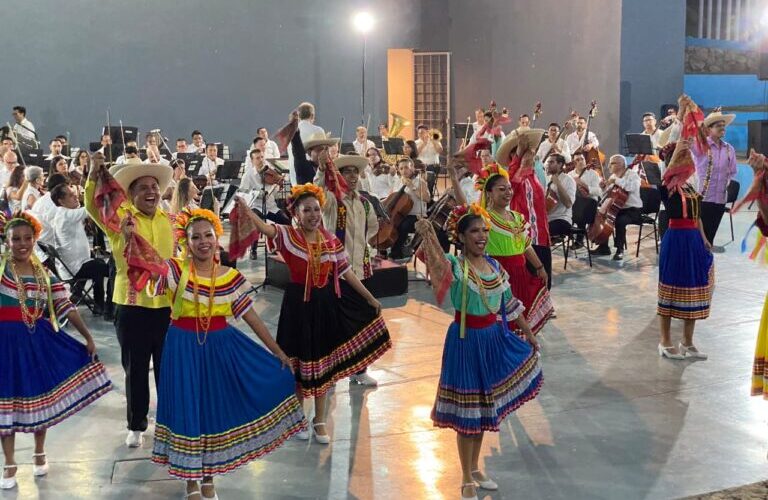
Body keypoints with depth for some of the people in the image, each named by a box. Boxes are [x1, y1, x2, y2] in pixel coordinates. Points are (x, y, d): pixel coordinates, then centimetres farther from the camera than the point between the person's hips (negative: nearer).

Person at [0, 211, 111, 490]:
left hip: (38, 339, 2)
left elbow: (66, 308, 2)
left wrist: (88, 337, 0)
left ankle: (39, 454, 32)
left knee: (40, 394, 11)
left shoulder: (44, 274, 1)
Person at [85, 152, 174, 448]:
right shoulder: (120, 218, -5)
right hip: (132, 308, -2)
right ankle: (136, 426, 25)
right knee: (135, 370, 9)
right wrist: (95, 172, -41)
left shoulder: (169, 221, 6)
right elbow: (93, 205, -24)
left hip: (167, 306, 2)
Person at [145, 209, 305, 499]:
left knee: (216, 407, 10)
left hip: (220, 347, 3)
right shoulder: (175, 270, -9)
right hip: (184, 348, -2)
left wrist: (278, 353, 4)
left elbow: (252, 318, 3)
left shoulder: (230, 278, -2)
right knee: (187, 409, 4)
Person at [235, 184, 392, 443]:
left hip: (326, 304, 3)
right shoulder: (288, 236, -9)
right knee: (299, 361, 9)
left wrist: (369, 298, 9)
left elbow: (347, 273, 7)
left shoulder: (331, 240, 1)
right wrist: (246, 211, -49)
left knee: (322, 361, 11)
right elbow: (266, 228, -30)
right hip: (299, 304, -3)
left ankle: (319, 419, 25)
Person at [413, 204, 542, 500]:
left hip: (494, 339, 6)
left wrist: (528, 333, 20)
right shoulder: (456, 266, -16)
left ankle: (475, 468, 37)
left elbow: (509, 304, 14)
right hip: (466, 341, -6)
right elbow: (437, 262, -40)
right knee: (467, 411, 5)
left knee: (484, 406, 18)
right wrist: (427, 236, -59)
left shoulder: (494, 266, 2)